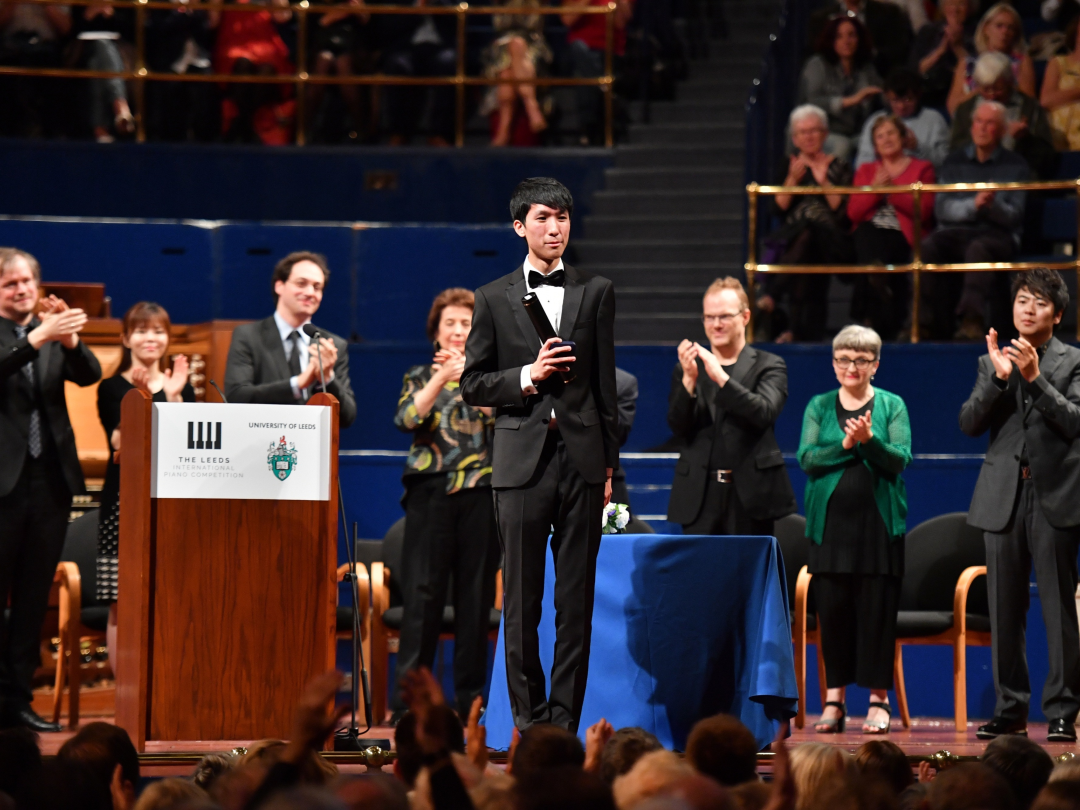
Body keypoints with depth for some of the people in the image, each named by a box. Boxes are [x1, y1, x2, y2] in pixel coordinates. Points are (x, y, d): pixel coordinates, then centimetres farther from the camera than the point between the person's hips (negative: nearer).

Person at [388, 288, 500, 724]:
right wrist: (441, 378, -16)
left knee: (475, 597, 1)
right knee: (422, 594, -5)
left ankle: (471, 698, 7)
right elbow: (406, 419, -6)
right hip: (430, 494, 0)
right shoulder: (419, 377, 12)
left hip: (479, 493, 1)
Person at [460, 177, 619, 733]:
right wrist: (528, 376, -10)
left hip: (581, 457, 1)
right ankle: (529, 722, 8)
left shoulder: (596, 292, 10)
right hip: (522, 461, -1)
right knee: (521, 603, 1)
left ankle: (565, 720, 4)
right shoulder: (494, 299, 7)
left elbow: (605, 383, 9)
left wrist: (609, 463, 6)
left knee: (577, 601, 1)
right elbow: (473, 385, 7)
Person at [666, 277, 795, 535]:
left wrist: (721, 378, -21)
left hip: (749, 494, -2)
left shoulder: (769, 366, 5)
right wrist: (689, 380, -13)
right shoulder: (688, 369, 12)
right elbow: (678, 428, 2)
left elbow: (765, 413, -12)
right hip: (701, 494, 2)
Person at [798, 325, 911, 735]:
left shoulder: (891, 405, 7)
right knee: (832, 606, 0)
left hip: (879, 520, -1)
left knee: (877, 606, -3)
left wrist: (870, 440, -21)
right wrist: (845, 445, -14)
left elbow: (900, 459, -4)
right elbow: (806, 458, -1)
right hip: (831, 519, 1)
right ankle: (834, 699, 8)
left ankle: (878, 699, 4)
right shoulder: (819, 406, 11)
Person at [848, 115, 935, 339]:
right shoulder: (866, 170, 28)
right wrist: (875, 189, -2)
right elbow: (853, 213, 13)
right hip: (870, 236, 2)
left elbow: (924, 212, 1)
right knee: (865, 235, -39)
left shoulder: (922, 169, 18)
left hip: (902, 236, -2)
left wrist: (891, 189, -6)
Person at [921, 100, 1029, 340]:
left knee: (978, 249, -39)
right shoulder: (954, 163, 18)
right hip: (956, 231, 2)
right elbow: (942, 209, 4)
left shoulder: (1015, 166, 12)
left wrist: (992, 206, -18)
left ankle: (973, 319, -55)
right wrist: (973, 205, -15)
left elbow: (1015, 216, 4)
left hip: (998, 233, -2)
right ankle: (939, 326, -35)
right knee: (927, 247, -32)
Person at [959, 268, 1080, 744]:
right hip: (1004, 497, 3)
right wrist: (999, 378, -11)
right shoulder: (992, 363, 14)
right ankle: (1010, 709, 11)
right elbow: (969, 424, 3)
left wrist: (1035, 377, -17)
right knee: (1004, 612, 5)